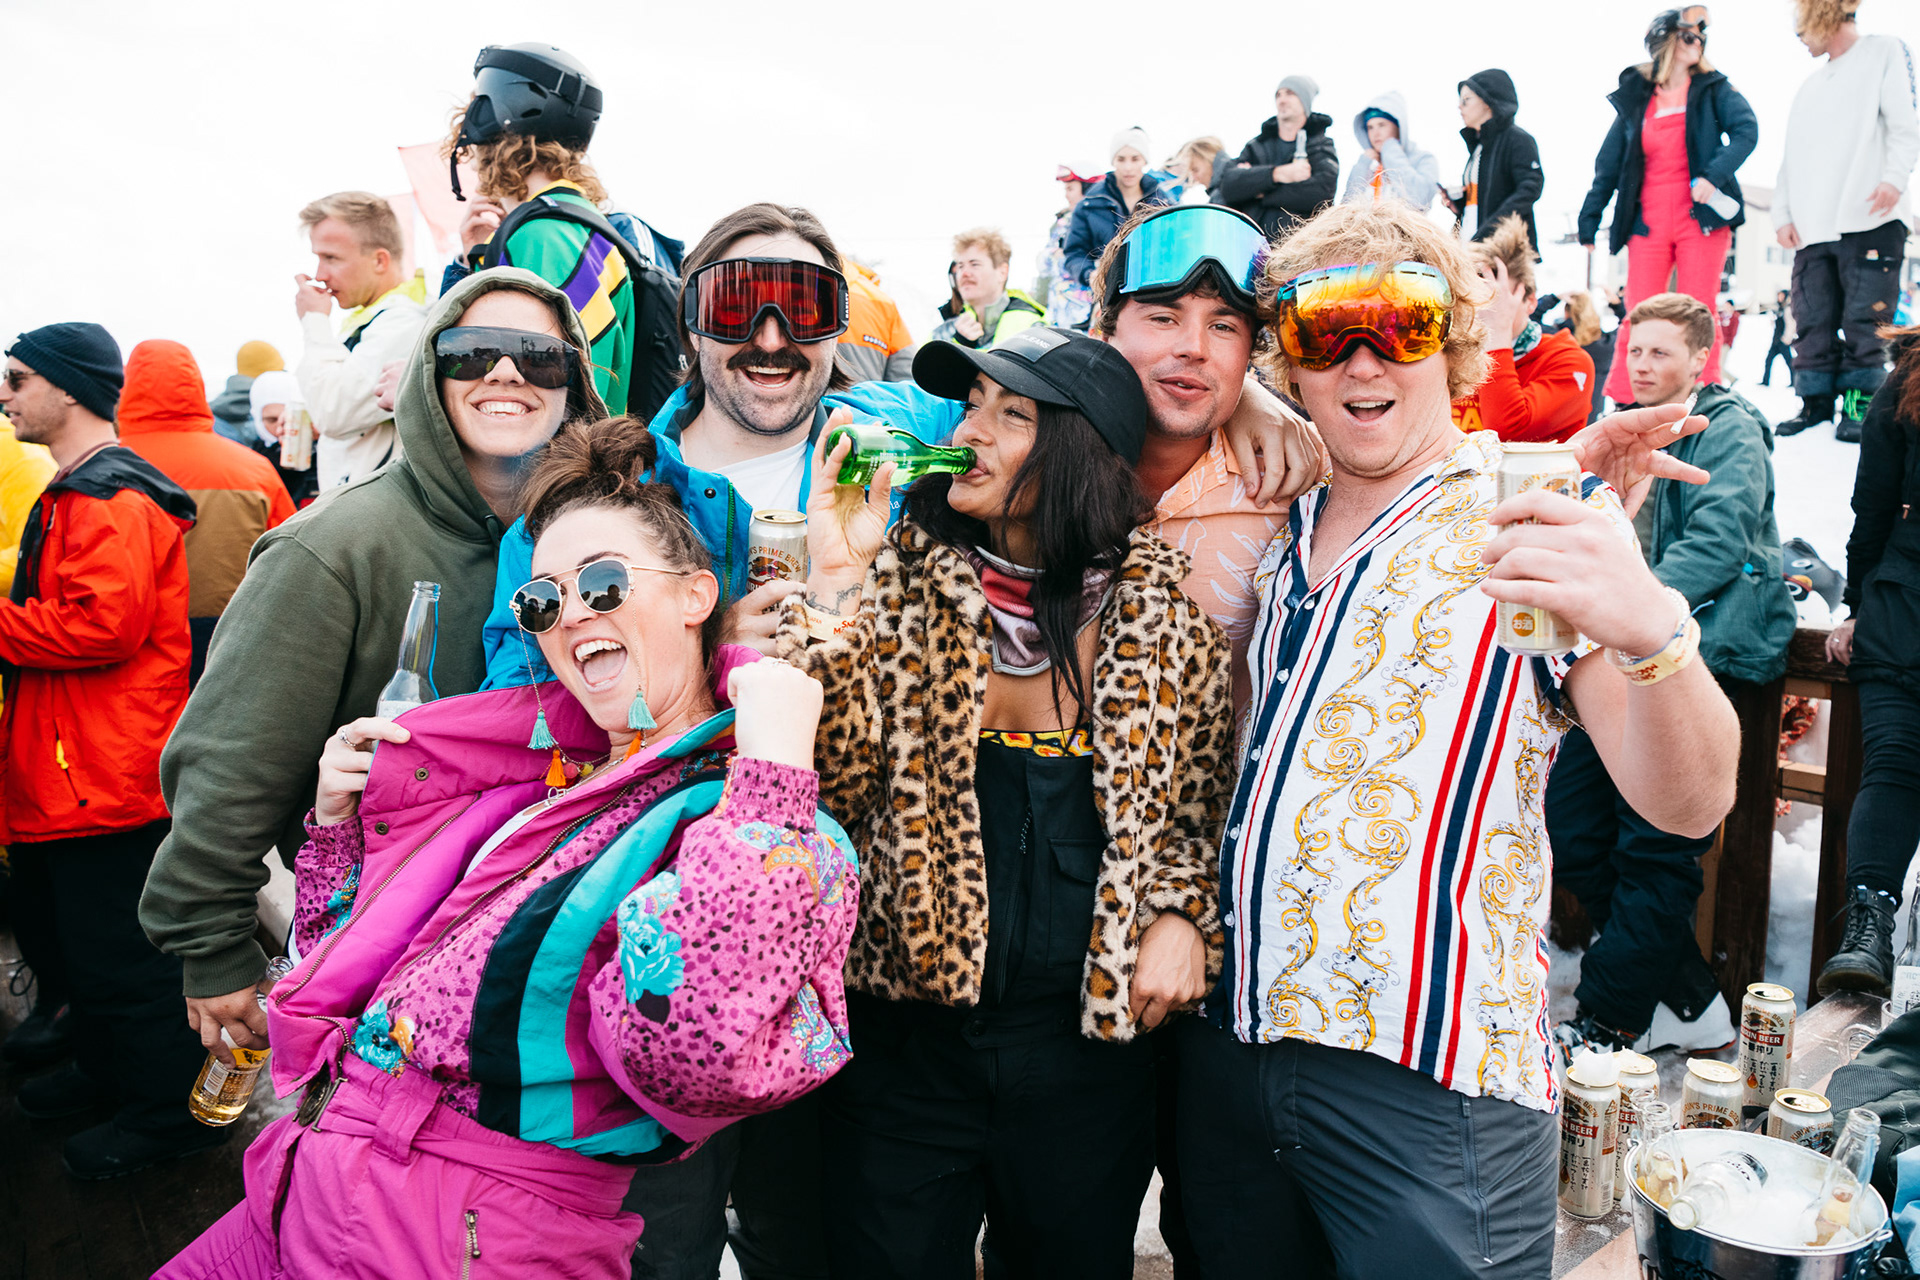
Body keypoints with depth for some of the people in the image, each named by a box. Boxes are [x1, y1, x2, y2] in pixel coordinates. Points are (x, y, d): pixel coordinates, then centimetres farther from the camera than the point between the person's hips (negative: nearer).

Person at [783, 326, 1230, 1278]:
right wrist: (835, 584, -21)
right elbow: (831, 784, -15)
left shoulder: (1164, 603, -4)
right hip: (904, 1030, 0)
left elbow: (1199, 795, 9)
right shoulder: (897, 577, -6)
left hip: (1089, 1032, 1)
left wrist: (1182, 913, -7)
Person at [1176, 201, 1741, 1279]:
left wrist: (1653, 630, -35)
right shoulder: (1285, 526, 10)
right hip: (1227, 1036, 6)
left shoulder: (1539, 521, -7)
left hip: (1430, 1075, -5)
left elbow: (1688, 804, -17)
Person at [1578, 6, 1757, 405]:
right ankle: (1623, 404, 4)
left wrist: (1714, 175, -21)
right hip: (1648, 221, 1)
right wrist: (1588, 221, 11)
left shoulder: (1713, 88, 9)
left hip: (1701, 217, -1)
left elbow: (1746, 130, -5)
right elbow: (1609, 164, 14)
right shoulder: (1635, 96, 13)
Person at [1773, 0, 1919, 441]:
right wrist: (1783, 214, 10)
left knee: (1864, 320, -9)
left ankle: (1859, 403, -6)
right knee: (1813, 323, 1)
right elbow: (1790, 158, 23)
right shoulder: (1810, 86, 27)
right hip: (1813, 228, 6)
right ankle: (1816, 400, 6)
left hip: (1869, 218, -6)